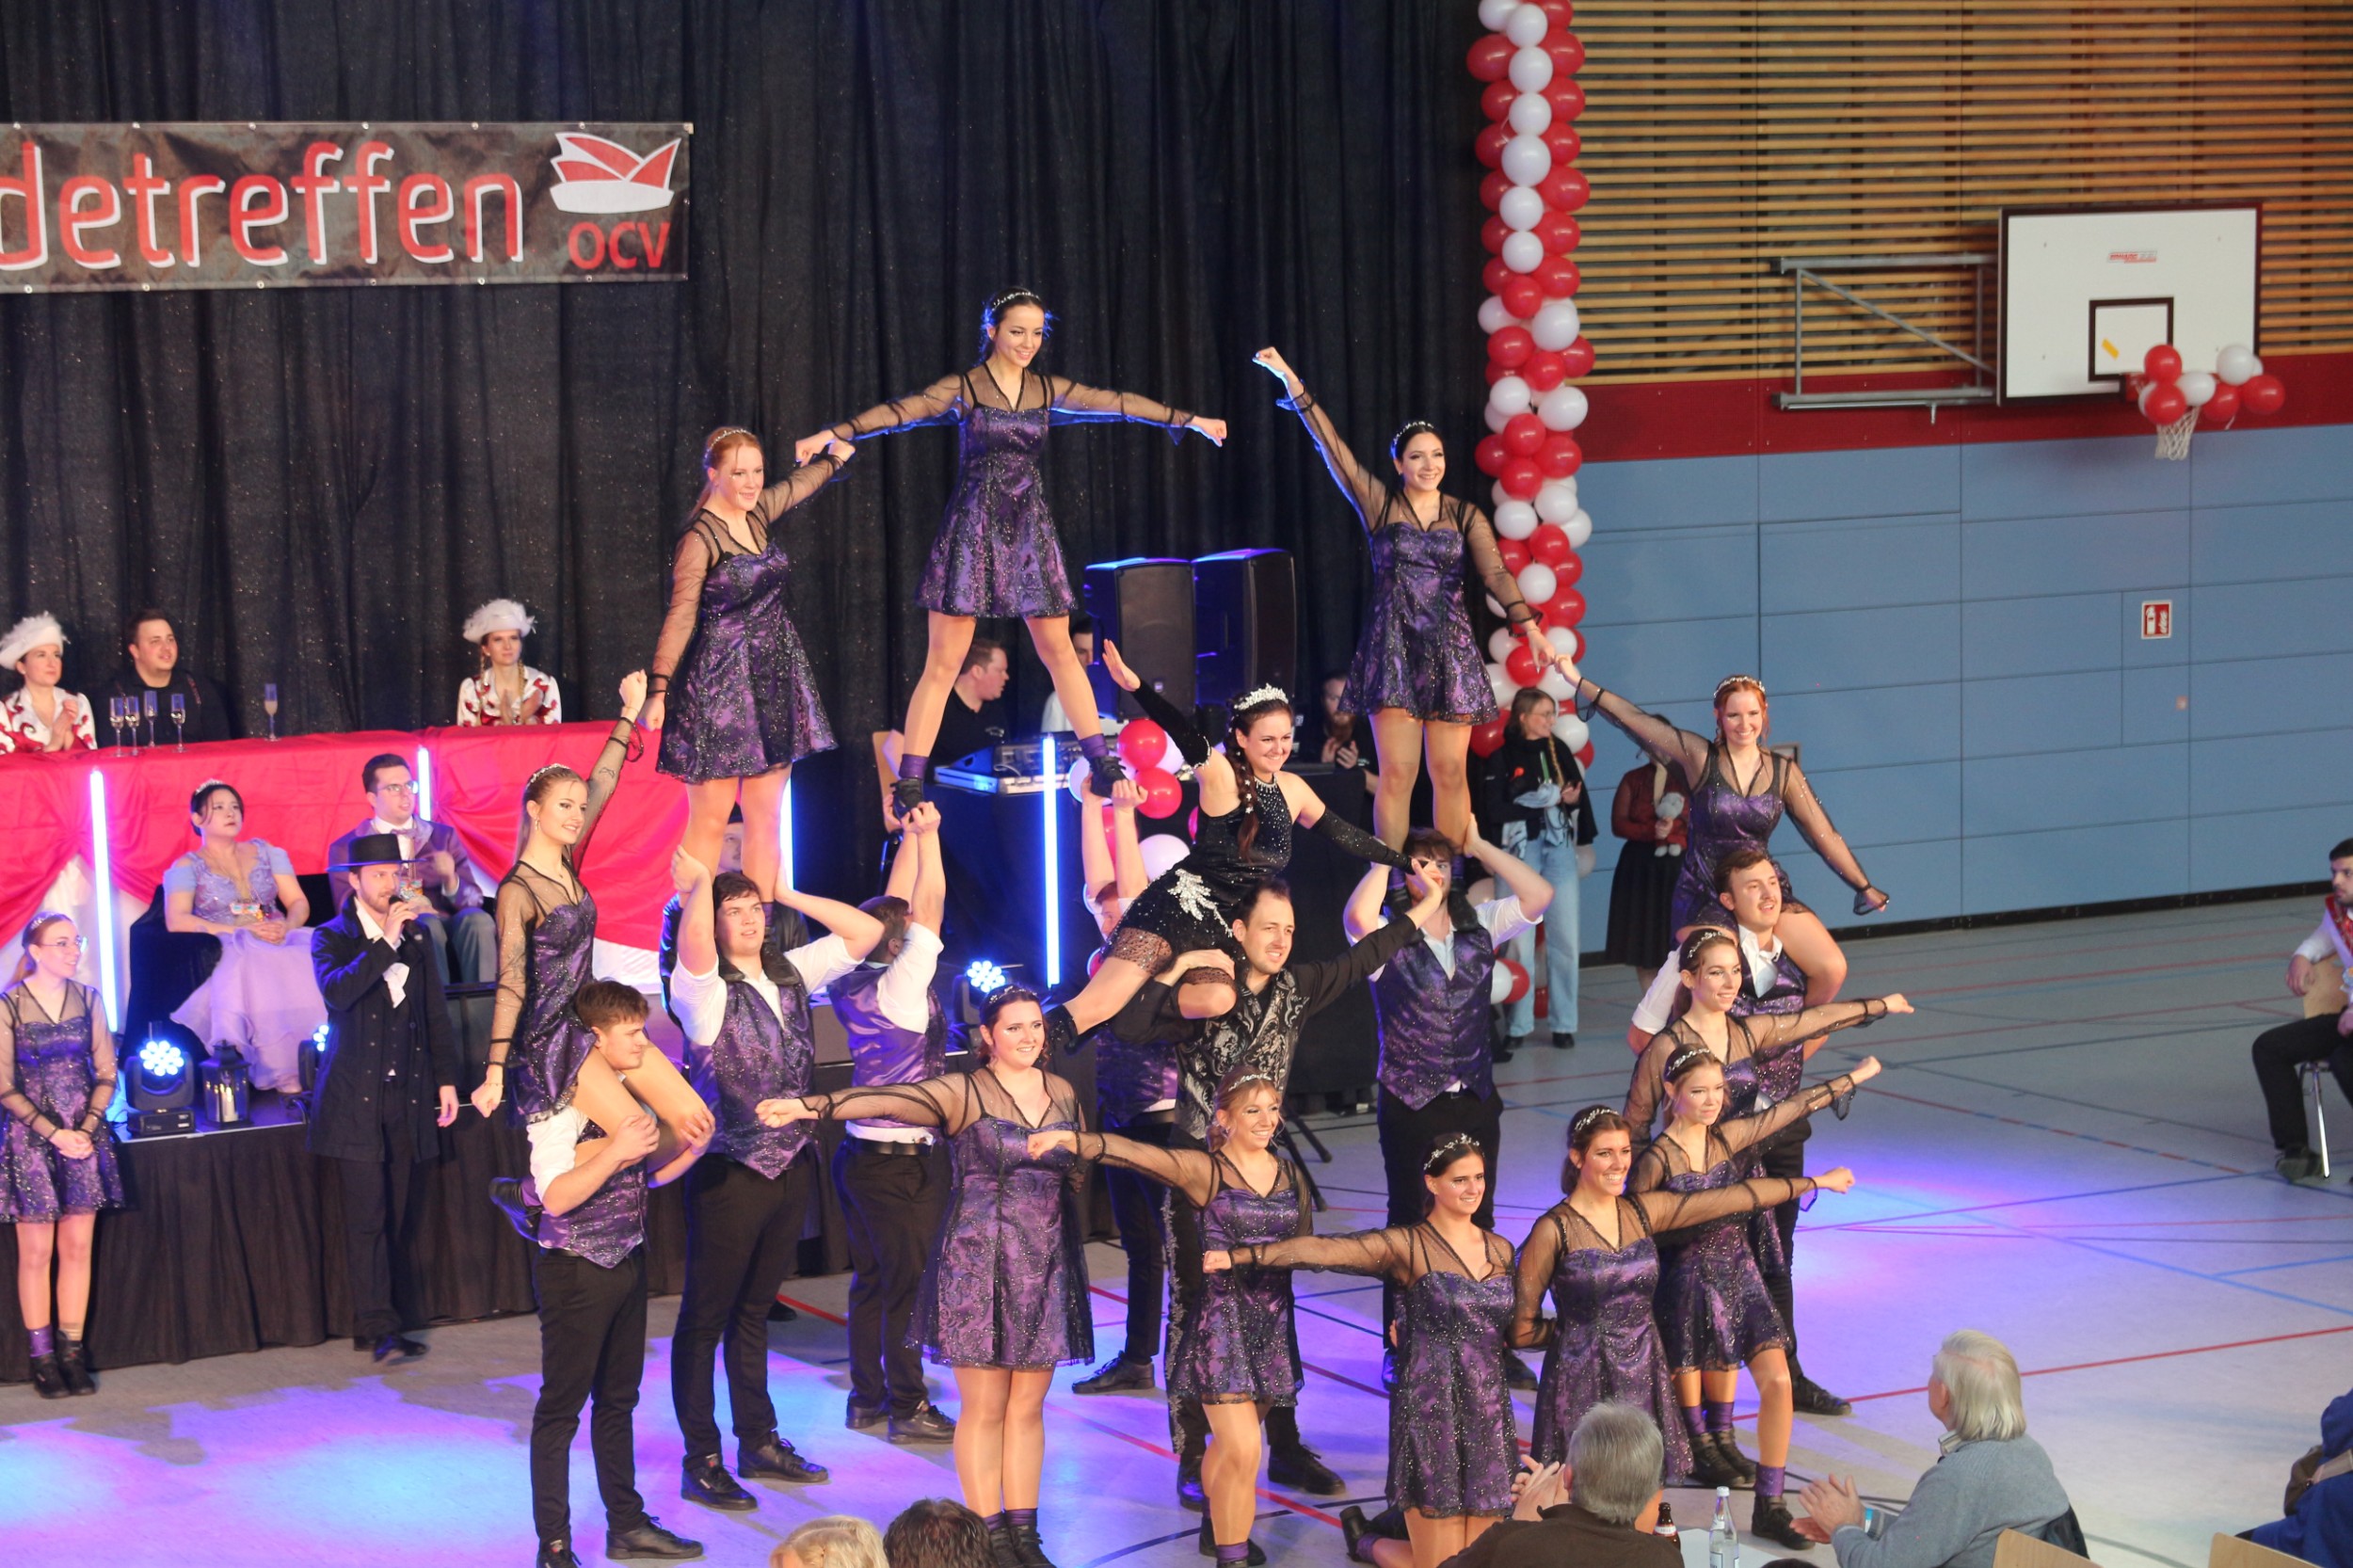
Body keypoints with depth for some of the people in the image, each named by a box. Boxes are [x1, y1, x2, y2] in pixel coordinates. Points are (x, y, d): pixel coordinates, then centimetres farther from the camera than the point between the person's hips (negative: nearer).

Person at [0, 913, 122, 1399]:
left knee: (78, 1248, 4)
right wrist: (54, 1133, -14)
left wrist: (85, 1130, -8)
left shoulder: (87, 999, 4)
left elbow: (107, 1074, 6)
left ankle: (73, 1351, 9)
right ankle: (43, 1357, 4)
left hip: (84, 1136, 4)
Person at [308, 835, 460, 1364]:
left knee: (403, 1216, 5)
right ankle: (380, 1329, -8)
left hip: (409, 1096, 4)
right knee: (367, 1216, -8)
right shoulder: (332, 937, 0)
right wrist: (385, 942, -23)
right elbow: (335, 990, -21)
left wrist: (446, 1079, 12)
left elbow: (436, 1013, 17)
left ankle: (373, 1323, 14)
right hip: (357, 1099, -4)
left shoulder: (417, 936, 13)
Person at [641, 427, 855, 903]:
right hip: (719, 683, -7)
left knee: (766, 816, 7)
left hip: (774, 678, 7)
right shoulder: (700, 538, -11)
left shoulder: (760, 513, 7)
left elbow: (803, 481, 29)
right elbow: (680, 616, -14)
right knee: (710, 819, -6)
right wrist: (658, 688, -19)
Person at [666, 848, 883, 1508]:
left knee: (754, 1310, 18)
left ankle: (759, 1442, 25)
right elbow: (694, 941, -34)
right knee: (705, 1317, 1)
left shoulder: (791, 974, 8)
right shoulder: (704, 989, -11)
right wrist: (698, 883, -17)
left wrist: (787, 894, 5)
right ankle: (701, 1461, 5)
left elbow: (866, 930, 10)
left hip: (792, 1164, 6)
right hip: (729, 1172, -6)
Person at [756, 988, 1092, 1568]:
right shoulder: (964, 1093, -7)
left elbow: (1081, 1171, 24)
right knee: (983, 1407, 0)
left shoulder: (1062, 1091, 9)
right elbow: (885, 1100, -23)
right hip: (979, 1262, -4)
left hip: (1047, 1265, 4)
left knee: (1028, 1406, 8)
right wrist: (811, 1105, -36)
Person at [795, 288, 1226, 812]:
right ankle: (909, 784, -4)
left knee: (1060, 651, 8)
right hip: (973, 530, -4)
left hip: (1030, 530, 4)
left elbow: (1119, 403, 13)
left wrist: (1190, 420, 18)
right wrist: (835, 434, -31)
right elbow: (900, 412, -17)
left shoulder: (1047, 391, 9)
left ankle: (1103, 767, 16)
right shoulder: (962, 388, -4)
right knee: (944, 663, -6)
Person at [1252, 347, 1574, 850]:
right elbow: (1333, 448, -2)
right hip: (1393, 648, -1)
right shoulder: (1379, 503, 3)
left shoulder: (1466, 517, 6)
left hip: (1450, 651, 1)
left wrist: (1530, 628, -20)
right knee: (1397, 772, -5)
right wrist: (1293, 385, -9)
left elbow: (1496, 575, -6)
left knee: (1450, 772, 1)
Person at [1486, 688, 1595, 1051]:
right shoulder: (1502, 758, -1)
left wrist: (1583, 842, 0)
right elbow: (1495, 810, -8)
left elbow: (1579, 796, 13)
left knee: (1565, 938, -1)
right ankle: (1517, 1025, 3)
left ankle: (1563, 1024, 5)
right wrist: (1545, 801, -11)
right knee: (1520, 941, -4)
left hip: (1560, 848, 3)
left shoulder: (1560, 751, 10)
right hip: (1520, 850, -3)